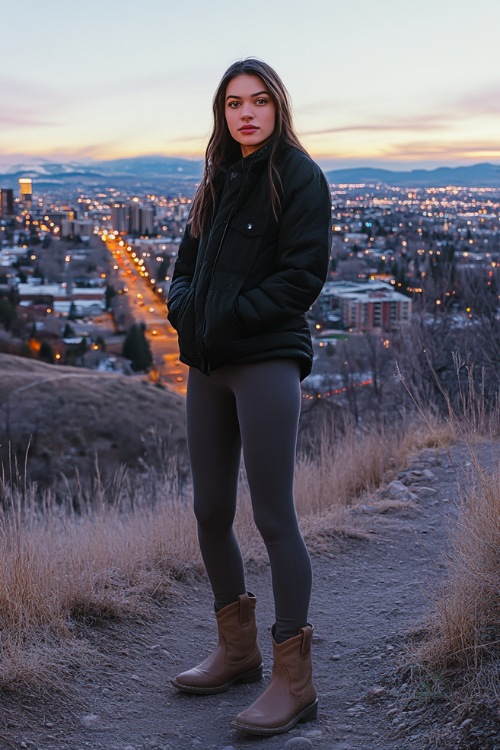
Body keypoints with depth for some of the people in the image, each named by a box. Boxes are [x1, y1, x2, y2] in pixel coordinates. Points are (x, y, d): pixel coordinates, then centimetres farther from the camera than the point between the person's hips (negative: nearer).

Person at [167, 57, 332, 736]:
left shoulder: (299, 177, -4)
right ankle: (237, 650, 29)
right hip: (207, 366, 8)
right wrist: (184, 308, -1)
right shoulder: (220, 180, 17)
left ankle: (294, 682, 4)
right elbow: (188, 260, 20)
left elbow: (303, 275, -12)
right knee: (210, 513, 11)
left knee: (274, 518, -6)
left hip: (267, 362, -7)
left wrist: (228, 319, -15)